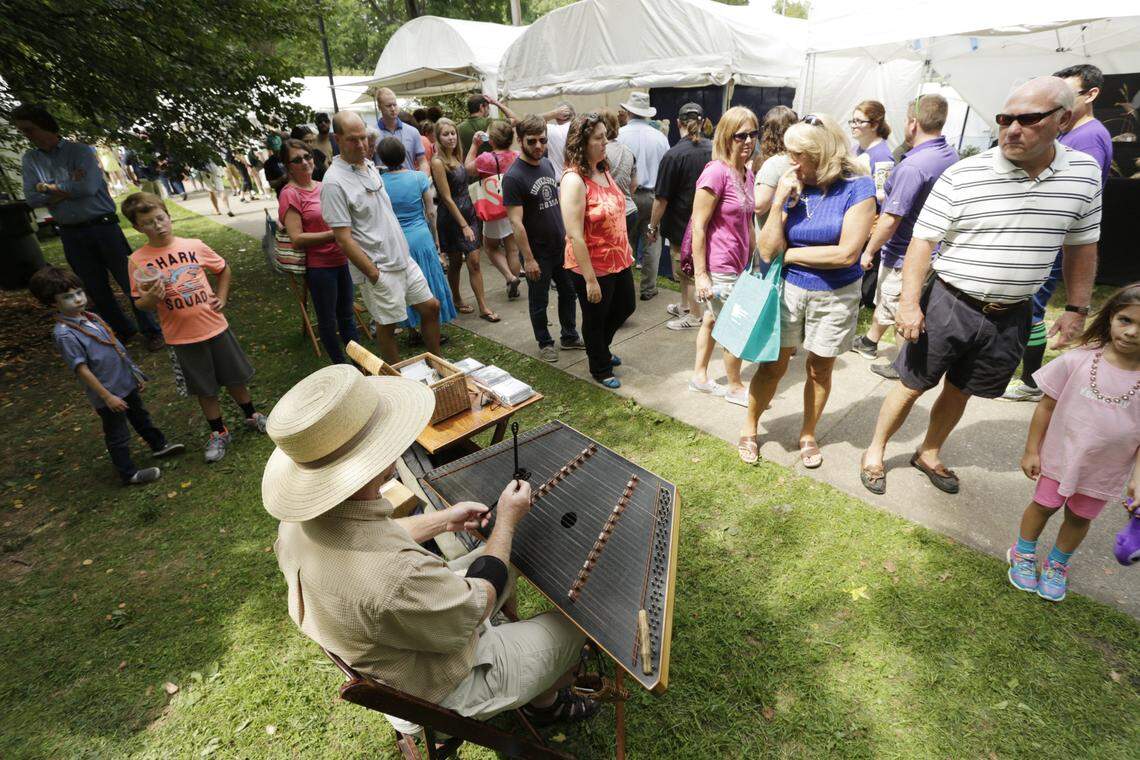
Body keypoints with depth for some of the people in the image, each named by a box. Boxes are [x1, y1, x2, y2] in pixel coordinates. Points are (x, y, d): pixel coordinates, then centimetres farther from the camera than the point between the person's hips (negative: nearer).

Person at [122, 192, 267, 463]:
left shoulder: (194, 246, -4)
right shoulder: (138, 261, -8)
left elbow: (223, 269, 12)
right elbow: (141, 303, -2)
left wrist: (221, 296, 2)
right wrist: (151, 298, -23)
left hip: (215, 326, 1)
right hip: (182, 336, -1)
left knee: (235, 377, 15)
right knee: (204, 389, 12)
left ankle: (251, 416, 37)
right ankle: (219, 432, 29)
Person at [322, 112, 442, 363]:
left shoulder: (369, 165, 9)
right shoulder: (334, 182, -16)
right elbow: (344, 239, -18)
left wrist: (402, 253, 16)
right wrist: (374, 274, -18)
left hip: (403, 259, 8)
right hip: (379, 268, -8)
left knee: (431, 307, 13)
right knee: (388, 325, 5)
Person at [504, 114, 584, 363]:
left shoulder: (547, 164, 4)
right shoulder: (514, 176, -18)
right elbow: (516, 222, -21)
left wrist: (566, 233, 12)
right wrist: (528, 258, -21)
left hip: (561, 245, 7)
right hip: (538, 251, -7)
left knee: (568, 291, 17)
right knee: (539, 301, 9)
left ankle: (569, 336, 35)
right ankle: (545, 343, 28)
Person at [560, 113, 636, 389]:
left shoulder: (604, 171, 4)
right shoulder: (574, 180, -23)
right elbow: (575, 236, -26)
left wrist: (626, 250, 16)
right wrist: (590, 279, -25)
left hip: (619, 260, 9)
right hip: (592, 266, -8)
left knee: (626, 306, 25)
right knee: (595, 320, 12)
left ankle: (600, 347, 50)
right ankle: (601, 369, 36)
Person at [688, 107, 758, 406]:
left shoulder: (747, 172, 8)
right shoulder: (716, 171, -17)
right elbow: (698, 226, -19)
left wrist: (755, 258, 19)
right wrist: (700, 274, -20)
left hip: (739, 266, 8)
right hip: (718, 269, -8)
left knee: (712, 321, 19)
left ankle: (699, 376, 35)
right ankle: (735, 387, 25)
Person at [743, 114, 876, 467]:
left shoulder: (857, 187, -11)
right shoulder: (794, 186, -4)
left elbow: (847, 253, -19)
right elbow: (767, 250, -11)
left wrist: (790, 253, -12)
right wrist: (780, 200, -19)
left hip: (836, 295, -1)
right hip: (789, 289, 1)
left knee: (820, 370, 13)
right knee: (773, 365, 6)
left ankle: (808, 434, 33)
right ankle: (749, 428, 25)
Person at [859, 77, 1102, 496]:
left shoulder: (1085, 174, 2)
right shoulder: (962, 176, -12)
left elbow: (1082, 245, 11)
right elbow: (922, 241, -11)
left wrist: (1077, 308, 9)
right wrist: (909, 304, -18)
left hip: (1010, 315, 4)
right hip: (949, 304, -3)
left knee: (959, 391, 17)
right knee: (912, 384, 6)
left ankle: (929, 453, 37)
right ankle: (875, 450, 25)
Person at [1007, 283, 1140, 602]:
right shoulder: (1078, 360, -17)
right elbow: (1047, 406, -9)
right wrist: (1031, 451, -6)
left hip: (1105, 471, 2)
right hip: (1061, 457, -1)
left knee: (1080, 517, 19)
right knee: (1043, 506, 15)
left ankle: (1057, 565, 42)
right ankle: (1023, 555, 38)